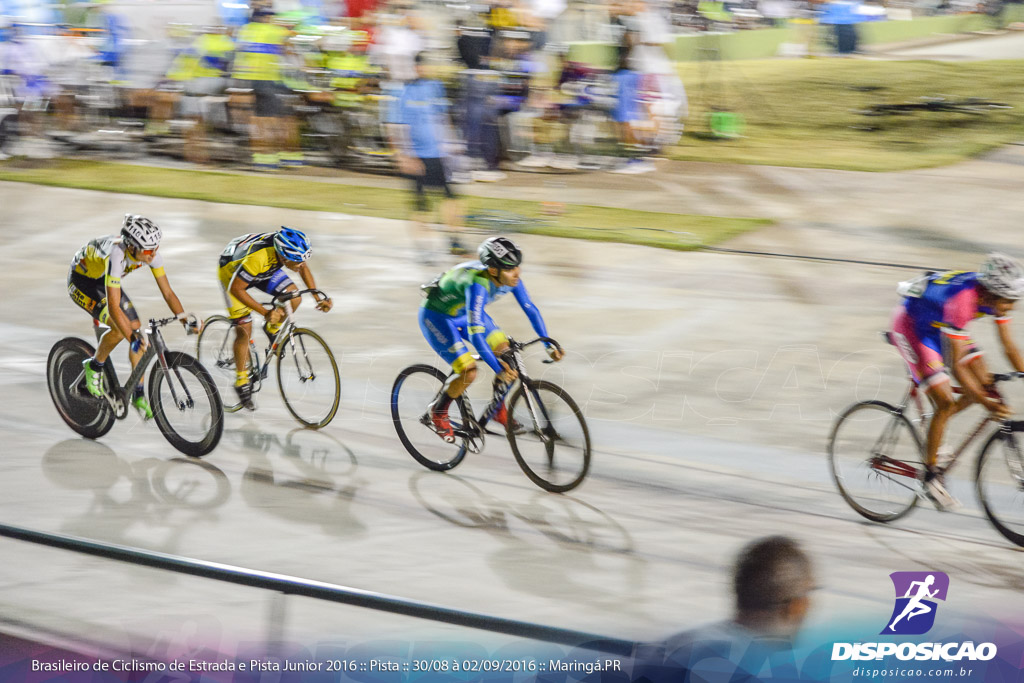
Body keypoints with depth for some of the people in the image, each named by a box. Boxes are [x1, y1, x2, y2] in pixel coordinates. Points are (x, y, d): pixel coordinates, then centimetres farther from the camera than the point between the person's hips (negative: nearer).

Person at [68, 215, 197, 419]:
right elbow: (113, 306, -43)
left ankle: (138, 395, 5)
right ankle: (93, 367, 2)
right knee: (120, 329, -25)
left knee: (135, 328, -5)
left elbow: (167, 292, -13)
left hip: (102, 279, 7)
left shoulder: (152, 254, -23)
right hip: (81, 281, -7)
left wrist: (186, 321, -24)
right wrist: (133, 338, -50)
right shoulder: (116, 255, -42)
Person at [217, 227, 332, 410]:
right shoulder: (258, 257, -44)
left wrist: (318, 298, -10)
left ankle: (272, 329, 13)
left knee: (294, 297, -15)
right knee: (244, 330, -8)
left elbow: (303, 268, -3)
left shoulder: (292, 248, -26)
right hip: (232, 271, -5)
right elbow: (236, 288, -34)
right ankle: (241, 382, 7)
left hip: (264, 270, 5)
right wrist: (265, 312, -38)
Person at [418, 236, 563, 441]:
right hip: (436, 317, -7)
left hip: (462, 314, 7)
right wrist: (498, 370, -47)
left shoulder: (510, 278, -19)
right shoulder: (478, 284, -39)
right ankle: (438, 412, 7)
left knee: (507, 352, -7)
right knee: (469, 373, -19)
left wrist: (549, 344, -13)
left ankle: (498, 409, 12)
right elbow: (475, 333, -43)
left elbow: (530, 309, -8)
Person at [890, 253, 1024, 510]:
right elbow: (957, 365, -36)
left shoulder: (996, 297, -17)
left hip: (937, 325, 8)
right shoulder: (961, 302, -39)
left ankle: (934, 429, 14)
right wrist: (987, 403, -42)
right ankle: (931, 474, -1)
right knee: (945, 402, -15)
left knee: (984, 384, -4)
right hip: (910, 326, -8)